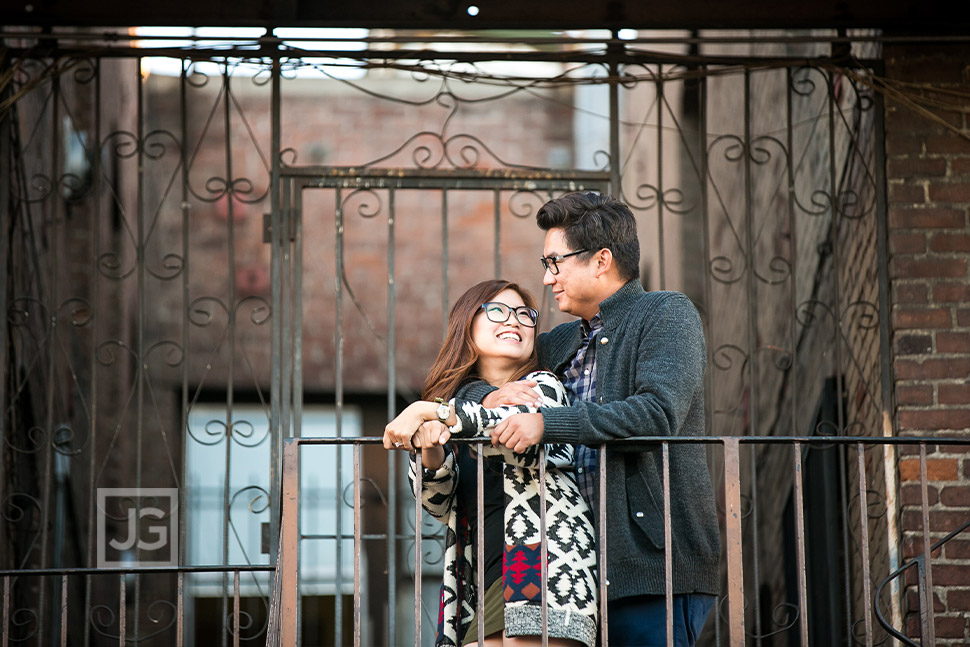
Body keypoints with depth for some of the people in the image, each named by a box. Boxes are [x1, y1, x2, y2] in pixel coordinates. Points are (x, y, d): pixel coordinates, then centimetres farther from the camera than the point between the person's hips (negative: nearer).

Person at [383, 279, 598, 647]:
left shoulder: (542, 387, 8)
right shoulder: (465, 402, 20)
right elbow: (440, 506, 11)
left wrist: (430, 410, -18)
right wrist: (430, 454, -11)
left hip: (542, 564, -5)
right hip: (484, 581, 5)